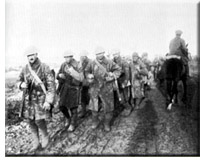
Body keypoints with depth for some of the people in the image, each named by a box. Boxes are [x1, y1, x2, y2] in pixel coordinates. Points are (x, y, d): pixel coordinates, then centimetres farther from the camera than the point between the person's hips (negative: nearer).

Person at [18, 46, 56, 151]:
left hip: (40, 98, -4)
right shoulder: (25, 69, 2)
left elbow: (51, 85, -12)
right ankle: (36, 143, 24)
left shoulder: (44, 68, -11)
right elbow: (19, 81, 17)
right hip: (28, 99, 5)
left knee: (39, 120, -10)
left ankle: (45, 137, 21)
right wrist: (22, 84, -8)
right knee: (30, 121, 7)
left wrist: (48, 101, -18)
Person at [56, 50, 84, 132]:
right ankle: (68, 118, 37)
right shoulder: (63, 65, 1)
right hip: (64, 87, 5)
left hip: (73, 88, -5)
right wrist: (60, 75, -12)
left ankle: (72, 124, 25)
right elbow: (57, 76, 11)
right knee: (61, 106, 7)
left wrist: (72, 71, -31)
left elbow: (81, 78, -21)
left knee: (73, 108, 5)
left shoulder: (76, 66, -13)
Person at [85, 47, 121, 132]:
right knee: (94, 106, 12)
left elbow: (118, 70, 1)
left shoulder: (109, 63, -9)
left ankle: (107, 124, 25)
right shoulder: (92, 64, -5)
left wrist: (113, 75, -16)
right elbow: (87, 71, 10)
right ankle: (95, 121, 35)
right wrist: (89, 76, -10)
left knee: (108, 106, 6)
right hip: (95, 87, 1)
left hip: (106, 88, -1)